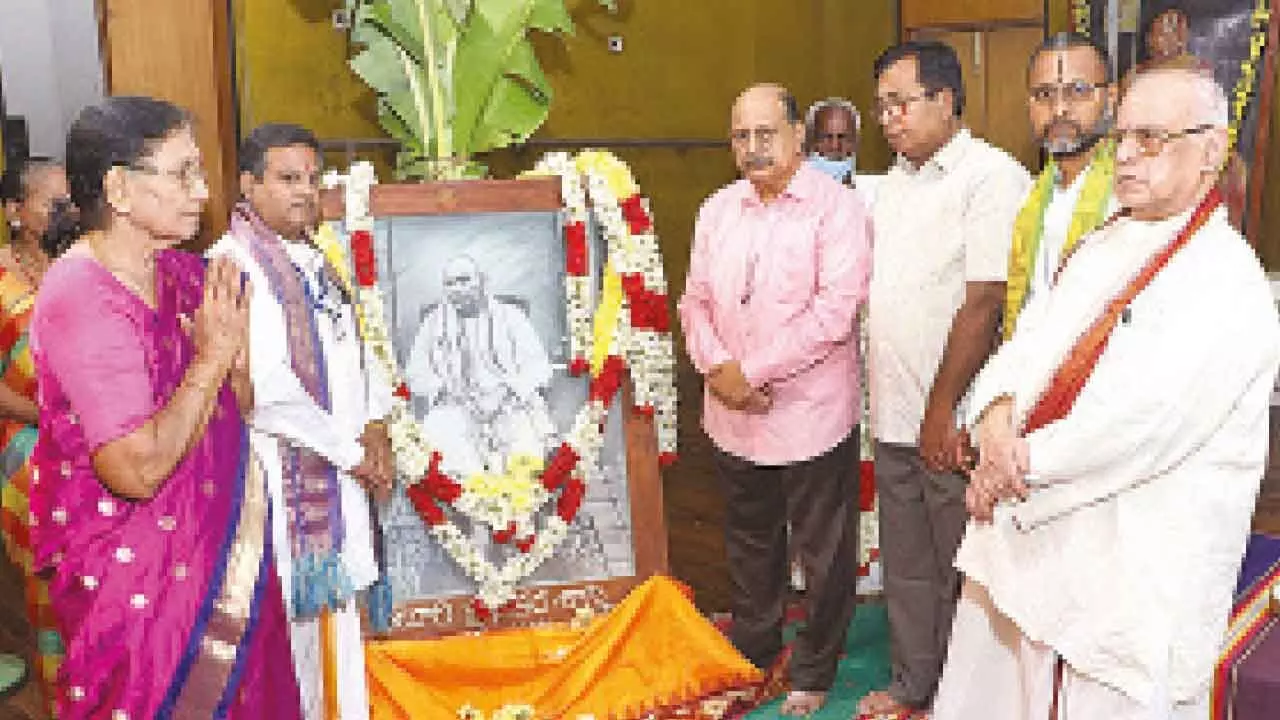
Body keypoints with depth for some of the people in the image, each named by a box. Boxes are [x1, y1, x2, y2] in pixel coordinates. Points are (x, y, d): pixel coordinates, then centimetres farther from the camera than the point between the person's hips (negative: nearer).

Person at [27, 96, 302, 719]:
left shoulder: (181, 272, 2)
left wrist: (236, 352, -12)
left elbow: (241, 410, 7)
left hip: (220, 539, 7)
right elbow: (136, 469, -27)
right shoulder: (81, 298, -21)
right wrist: (210, 359, -20)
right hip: (134, 569, -7)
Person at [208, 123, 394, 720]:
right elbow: (263, 385, -21)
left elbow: (353, 350, 16)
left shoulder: (314, 262, 13)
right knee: (287, 618, -2)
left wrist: (374, 423, -2)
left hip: (339, 470, 8)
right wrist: (351, 450, -14)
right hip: (280, 475, -8)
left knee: (335, 604, 15)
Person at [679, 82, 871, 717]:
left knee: (823, 555, 9)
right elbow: (696, 301, 9)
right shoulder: (717, 210, 9)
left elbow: (835, 311, -19)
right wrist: (716, 368, -10)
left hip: (811, 416, -5)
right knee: (749, 545, 21)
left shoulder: (836, 207, -10)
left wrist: (751, 371, -18)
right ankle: (751, 659, 41)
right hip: (733, 418, 6)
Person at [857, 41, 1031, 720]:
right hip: (894, 416, 8)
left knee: (958, 569, 8)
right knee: (904, 565, 18)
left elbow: (983, 302, -19)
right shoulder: (893, 184, 13)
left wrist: (942, 410, -17)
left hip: (952, 422, -8)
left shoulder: (991, 176, -13)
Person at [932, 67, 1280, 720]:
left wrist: (1016, 467, -13)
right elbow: (1026, 343, 9)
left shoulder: (1226, 282, -14)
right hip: (1027, 536, 7)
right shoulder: (1102, 249, 12)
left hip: (1134, 566, -7)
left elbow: (1141, 425, -23)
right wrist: (996, 410, -13)